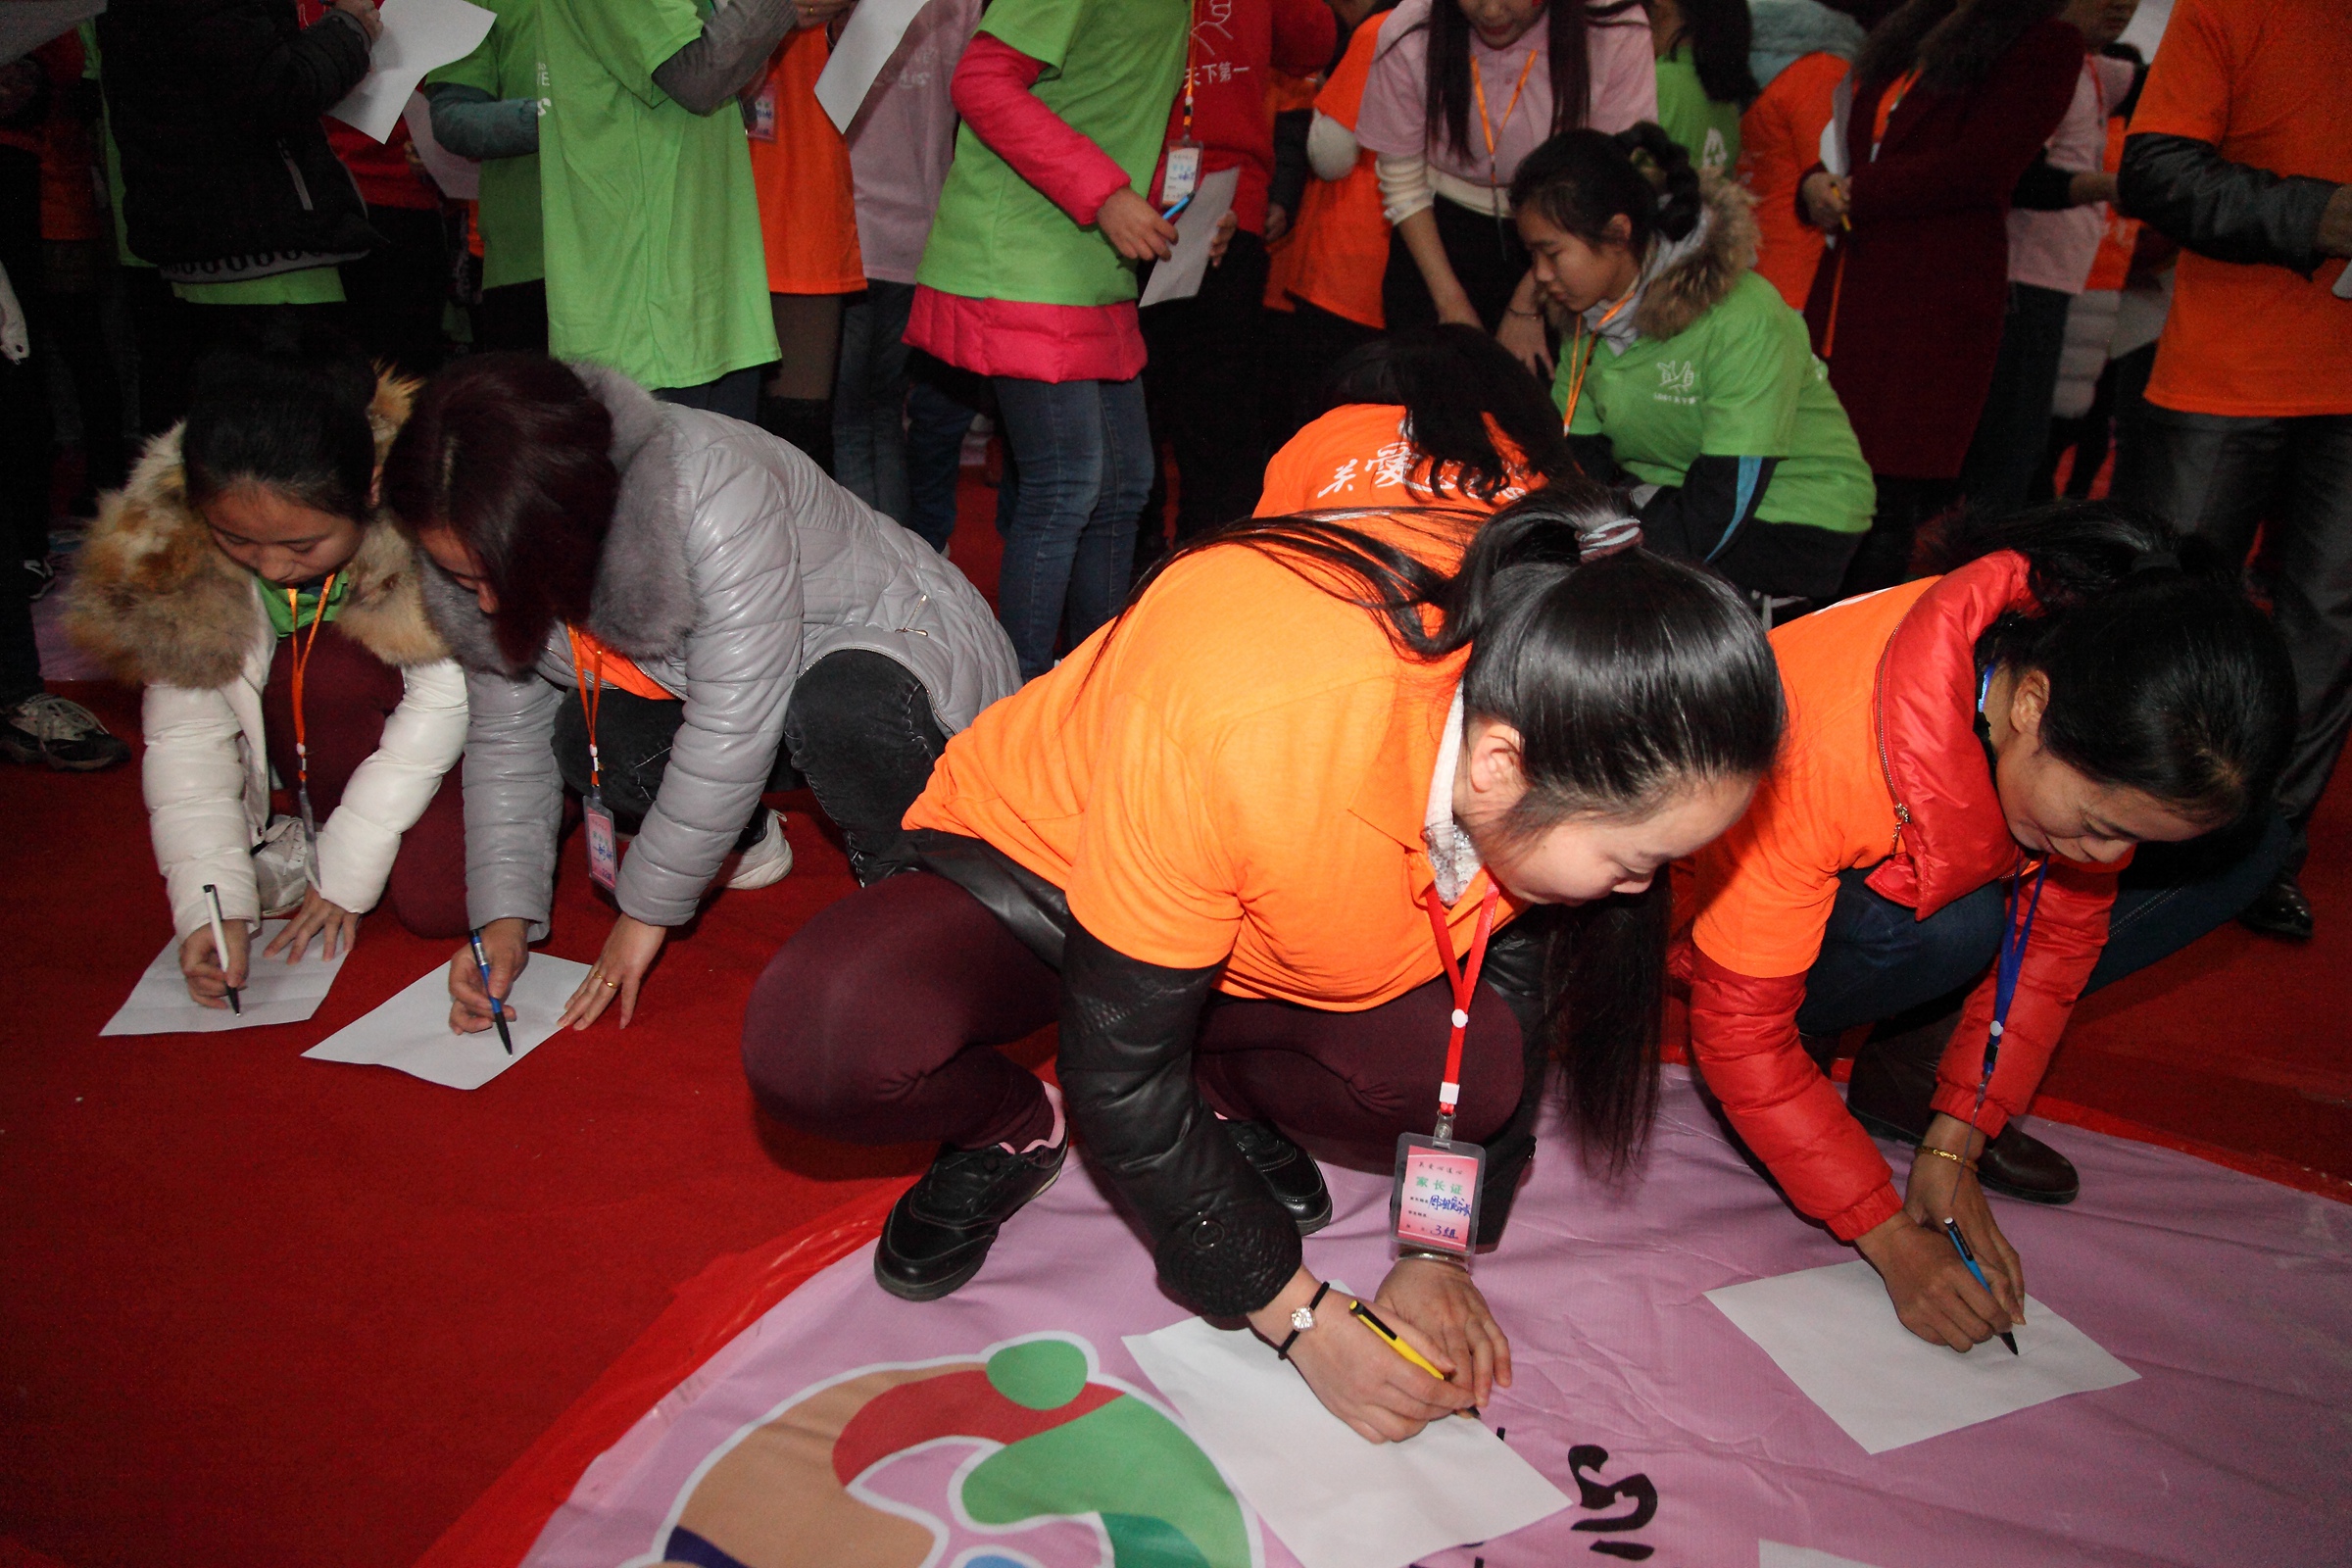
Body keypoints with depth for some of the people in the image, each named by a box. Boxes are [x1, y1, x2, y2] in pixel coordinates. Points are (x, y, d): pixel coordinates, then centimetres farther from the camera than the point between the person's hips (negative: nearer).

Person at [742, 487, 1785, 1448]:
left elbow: (1507, 986, -5)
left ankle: (1220, 1094, 5)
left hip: (1266, 943, 5)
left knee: (1481, 1073, -25)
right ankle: (1014, 1130, 0)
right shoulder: (1234, 733, -42)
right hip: (1039, 872, -4)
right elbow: (1119, 1071, -29)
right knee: (822, 1043, -34)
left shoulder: (1544, 710, -23)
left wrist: (1442, 1251, -8)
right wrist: (1301, 1320, -23)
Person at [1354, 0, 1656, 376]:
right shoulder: (1408, 36, -18)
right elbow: (1403, 184, -7)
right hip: (1441, 229, 1)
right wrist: (1452, 303, -8)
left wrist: (1528, 305, -12)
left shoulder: (1615, 34, -21)